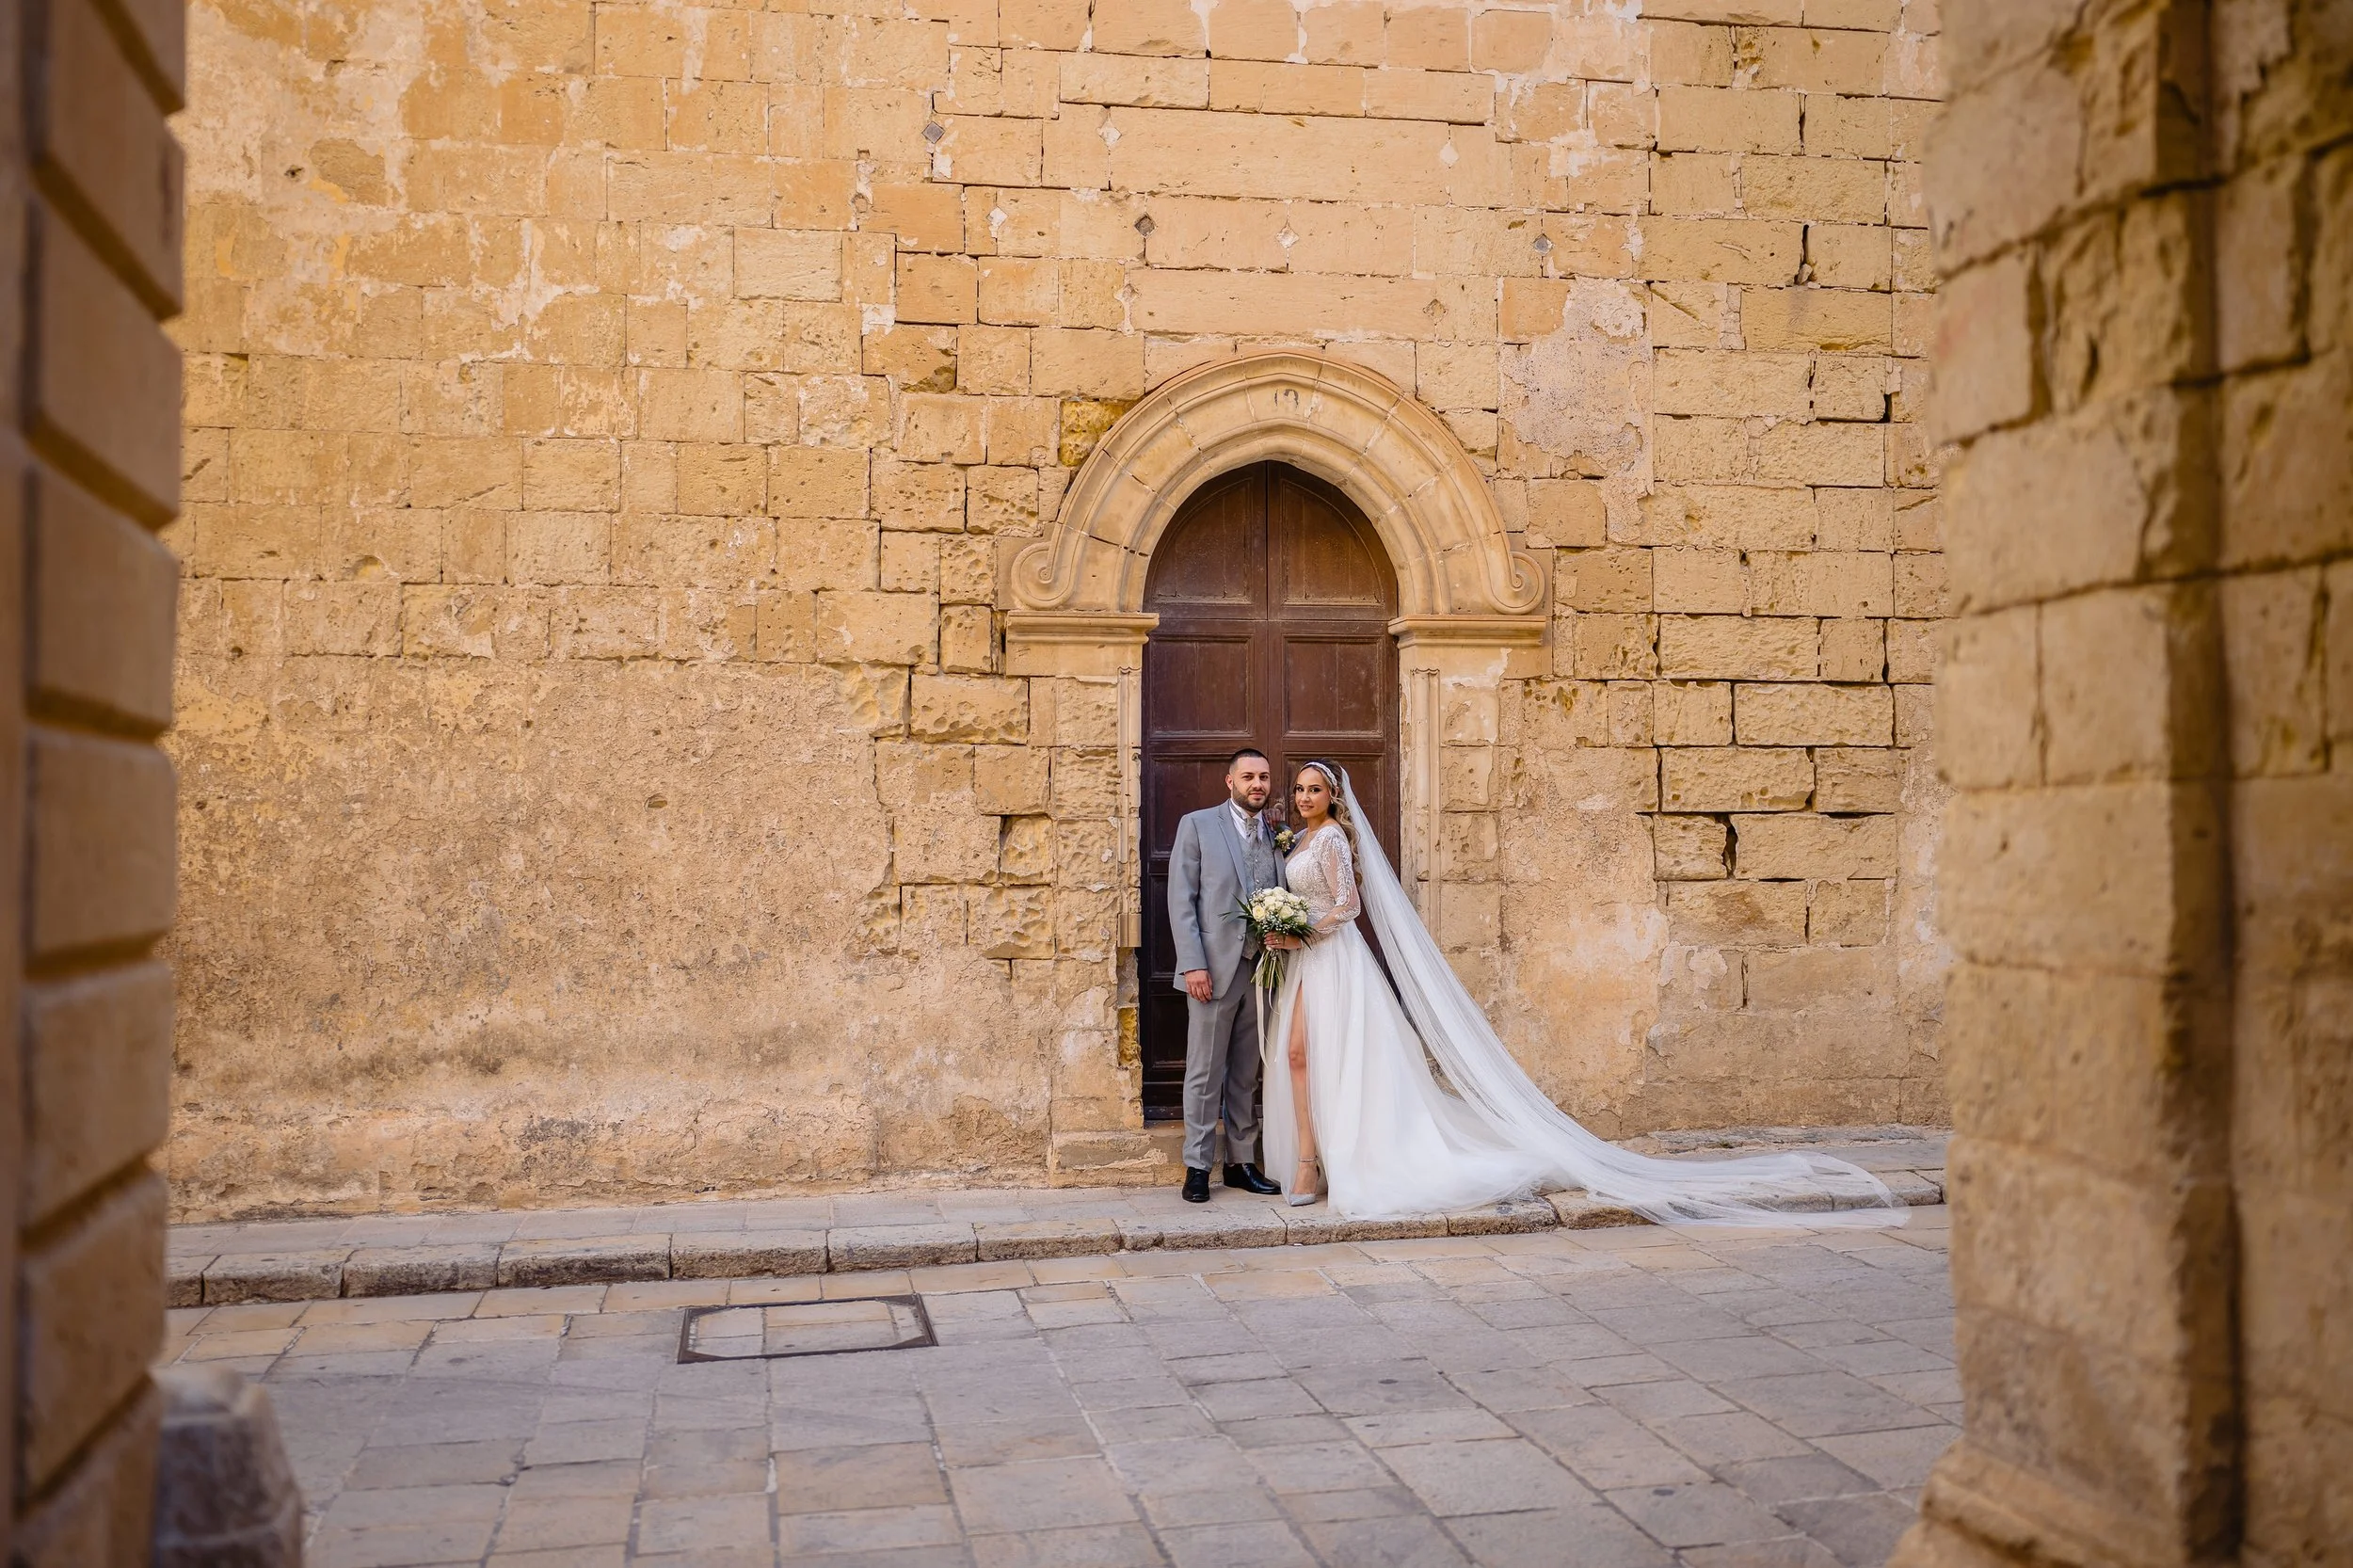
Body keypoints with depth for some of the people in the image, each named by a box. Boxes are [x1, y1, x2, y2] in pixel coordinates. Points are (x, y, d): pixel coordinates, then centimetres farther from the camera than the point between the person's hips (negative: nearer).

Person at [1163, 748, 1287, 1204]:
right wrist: (1193, 964, -12)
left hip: (1261, 969, 4)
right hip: (1214, 968, -4)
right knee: (1205, 1073, 2)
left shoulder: (1279, 835, 12)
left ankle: (1242, 1162, 18)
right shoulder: (1197, 824, 1)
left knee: (1246, 1075, 10)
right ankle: (1197, 1167, 9)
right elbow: (1181, 900, -4)